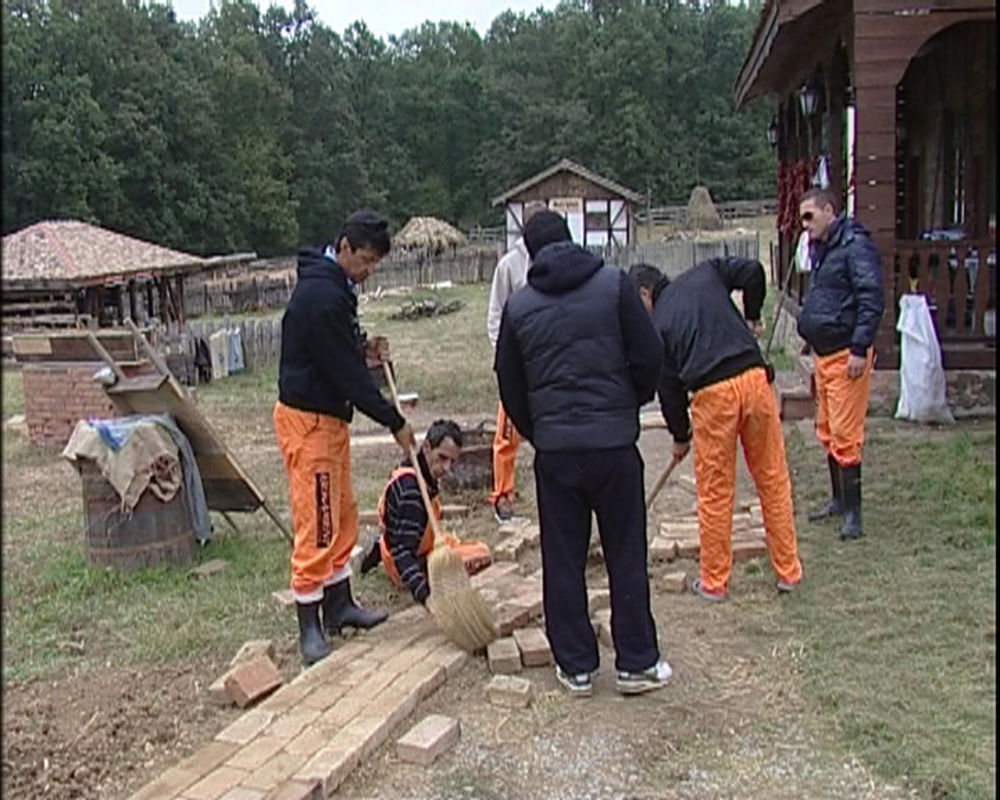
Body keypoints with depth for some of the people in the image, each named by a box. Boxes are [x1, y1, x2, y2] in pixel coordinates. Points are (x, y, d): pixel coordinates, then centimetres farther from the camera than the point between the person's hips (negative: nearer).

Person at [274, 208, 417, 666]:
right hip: (307, 419, -11)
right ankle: (309, 628, 4)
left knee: (343, 515, 17)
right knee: (317, 524, -6)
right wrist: (394, 422, -14)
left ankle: (339, 605, 29)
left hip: (329, 416, 11)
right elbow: (346, 372, -21)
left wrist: (365, 350, 5)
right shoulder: (322, 296, -22)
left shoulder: (333, 288, 11)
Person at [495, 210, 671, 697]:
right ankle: (637, 663, 17)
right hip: (614, 443, -1)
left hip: (554, 450, 1)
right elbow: (649, 357, -2)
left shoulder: (519, 305, 4)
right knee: (626, 556, 9)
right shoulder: (613, 284, -2)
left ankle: (575, 667, 18)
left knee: (562, 560, 11)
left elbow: (509, 385, 9)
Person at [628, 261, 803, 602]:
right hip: (755, 379, 3)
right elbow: (752, 270, 4)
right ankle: (788, 572, 21)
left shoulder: (659, 325, 10)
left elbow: (668, 387, 12)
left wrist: (680, 436, 25)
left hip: (712, 395, -3)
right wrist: (752, 318, 19)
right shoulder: (705, 273, 16)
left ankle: (714, 582, 19)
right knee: (773, 478, 11)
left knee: (714, 492, 8)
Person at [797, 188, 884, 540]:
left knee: (845, 434, -8)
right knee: (826, 431, 16)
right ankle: (839, 499, 28)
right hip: (823, 353, 10)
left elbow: (872, 300, -20)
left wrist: (859, 349, -23)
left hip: (846, 355, -10)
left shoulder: (855, 246, -14)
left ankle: (853, 512, 0)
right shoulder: (821, 248, 16)